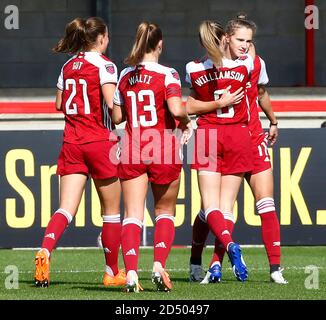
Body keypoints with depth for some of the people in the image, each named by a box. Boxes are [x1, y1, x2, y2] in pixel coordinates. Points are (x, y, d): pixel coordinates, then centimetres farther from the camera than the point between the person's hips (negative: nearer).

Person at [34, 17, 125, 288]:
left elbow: (59, 104, 20)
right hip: (100, 142, -5)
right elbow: (111, 102, -19)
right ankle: (112, 273, 16)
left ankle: (45, 250, -30)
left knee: (66, 209, -3)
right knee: (111, 211, 9)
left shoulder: (68, 66, 11)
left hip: (72, 143, 5)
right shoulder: (103, 64, -8)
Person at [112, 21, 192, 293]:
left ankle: (131, 273, -17)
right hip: (163, 149, -2)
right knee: (165, 212, 15)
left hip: (131, 149, 2)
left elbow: (117, 117, 10)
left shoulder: (125, 76, 5)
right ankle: (159, 266, -3)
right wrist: (186, 123, -1)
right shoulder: (167, 75, -8)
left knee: (133, 215, -1)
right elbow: (176, 110, -21)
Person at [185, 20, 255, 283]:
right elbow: (251, 51, 20)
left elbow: (189, 108, -1)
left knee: (210, 206, -3)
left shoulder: (194, 70, -4)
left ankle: (230, 244, -30)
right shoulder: (243, 65, -4)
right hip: (239, 136, 1)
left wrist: (217, 104, -2)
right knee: (226, 205, 4)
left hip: (207, 137, -1)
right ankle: (216, 264, -4)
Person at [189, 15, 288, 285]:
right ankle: (196, 264, 17)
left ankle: (275, 268, -4)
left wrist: (273, 122, 36)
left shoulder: (256, 64, 2)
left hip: (253, 141, 3)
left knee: (266, 203, -7)